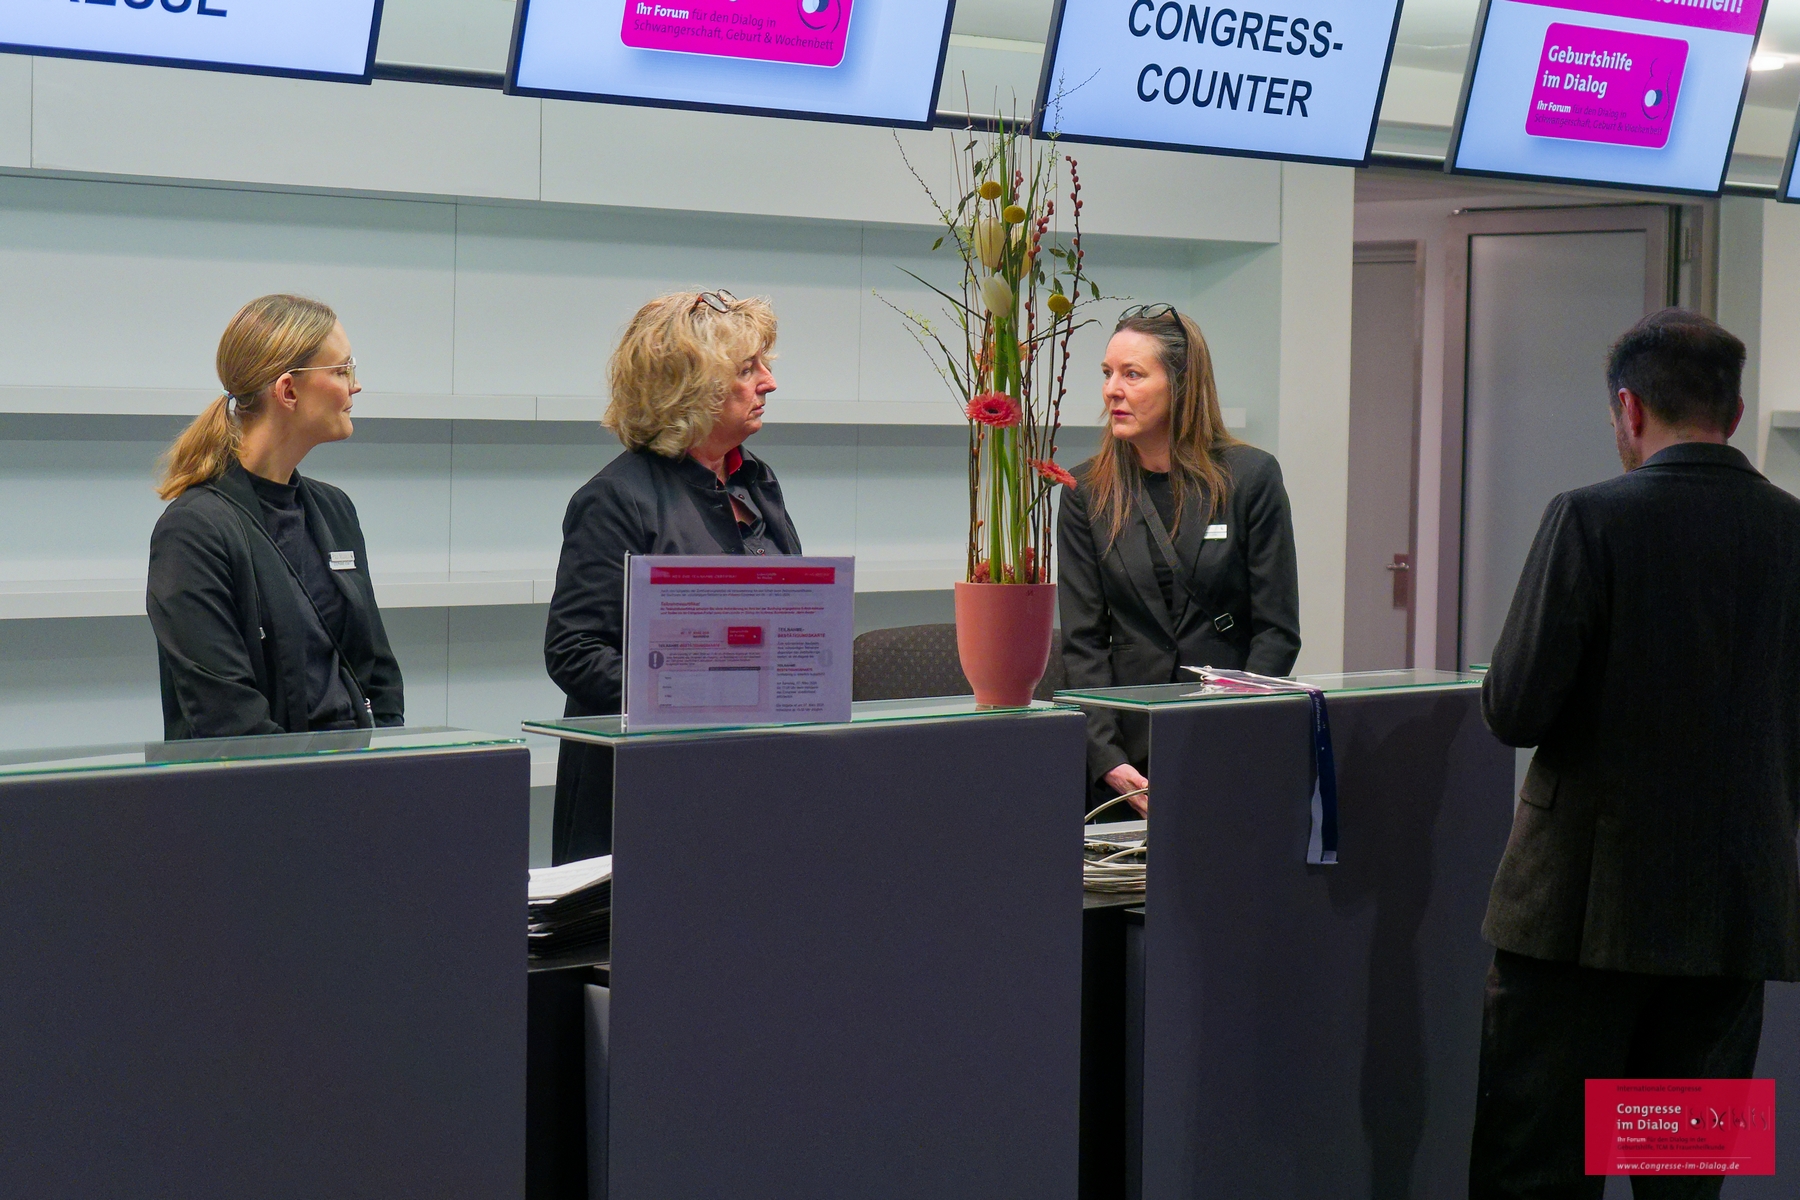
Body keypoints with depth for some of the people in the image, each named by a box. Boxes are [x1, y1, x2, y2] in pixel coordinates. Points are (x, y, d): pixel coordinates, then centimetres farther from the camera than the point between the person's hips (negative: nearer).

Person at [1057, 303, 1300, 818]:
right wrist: (1108, 759, -12)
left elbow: (1277, 631, -1)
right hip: (1130, 746, 2)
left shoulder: (1252, 476, -1)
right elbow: (1083, 641, 1)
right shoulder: (1086, 493, 5)